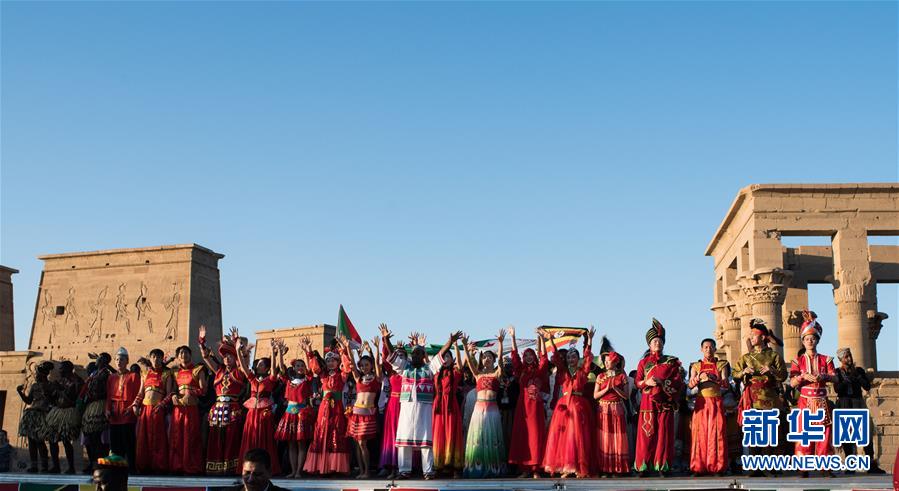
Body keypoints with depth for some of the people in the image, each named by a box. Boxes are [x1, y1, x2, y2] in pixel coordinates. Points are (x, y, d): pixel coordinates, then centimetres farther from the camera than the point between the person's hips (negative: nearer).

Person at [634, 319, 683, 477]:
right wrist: (647, 382, -11)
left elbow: (679, 382, 2)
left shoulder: (671, 362, 10)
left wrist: (662, 382, -12)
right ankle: (643, 466, -2)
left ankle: (663, 466, -1)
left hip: (665, 402, 0)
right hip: (648, 402, 0)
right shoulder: (643, 362, 13)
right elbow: (637, 382, 9)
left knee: (664, 433, -5)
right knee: (647, 433, -4)